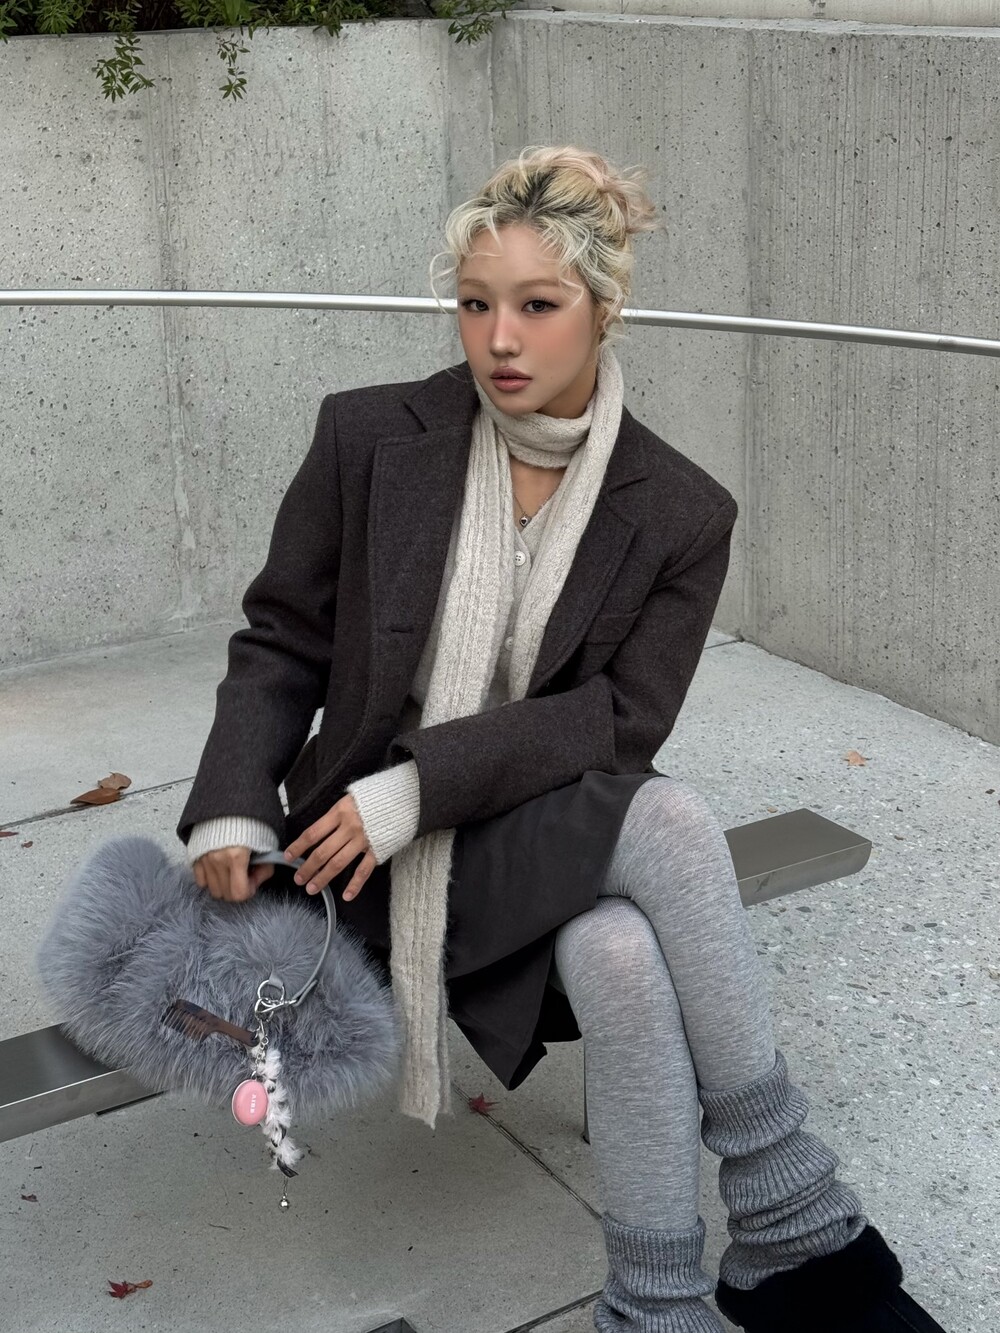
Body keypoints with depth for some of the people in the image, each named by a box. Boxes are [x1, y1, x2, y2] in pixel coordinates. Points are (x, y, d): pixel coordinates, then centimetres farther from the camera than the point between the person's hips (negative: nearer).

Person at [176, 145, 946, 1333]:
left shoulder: (681, 512, -4)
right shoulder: (369, 438, -4)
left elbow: (618, 722, -10)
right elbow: (282, 643, 2)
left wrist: (424, 783, -21)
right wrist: (231, 809, -15)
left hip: (554, 825, 2)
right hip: (376, 842, -2)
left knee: (622, 957, -34)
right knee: (673, 822, -29)